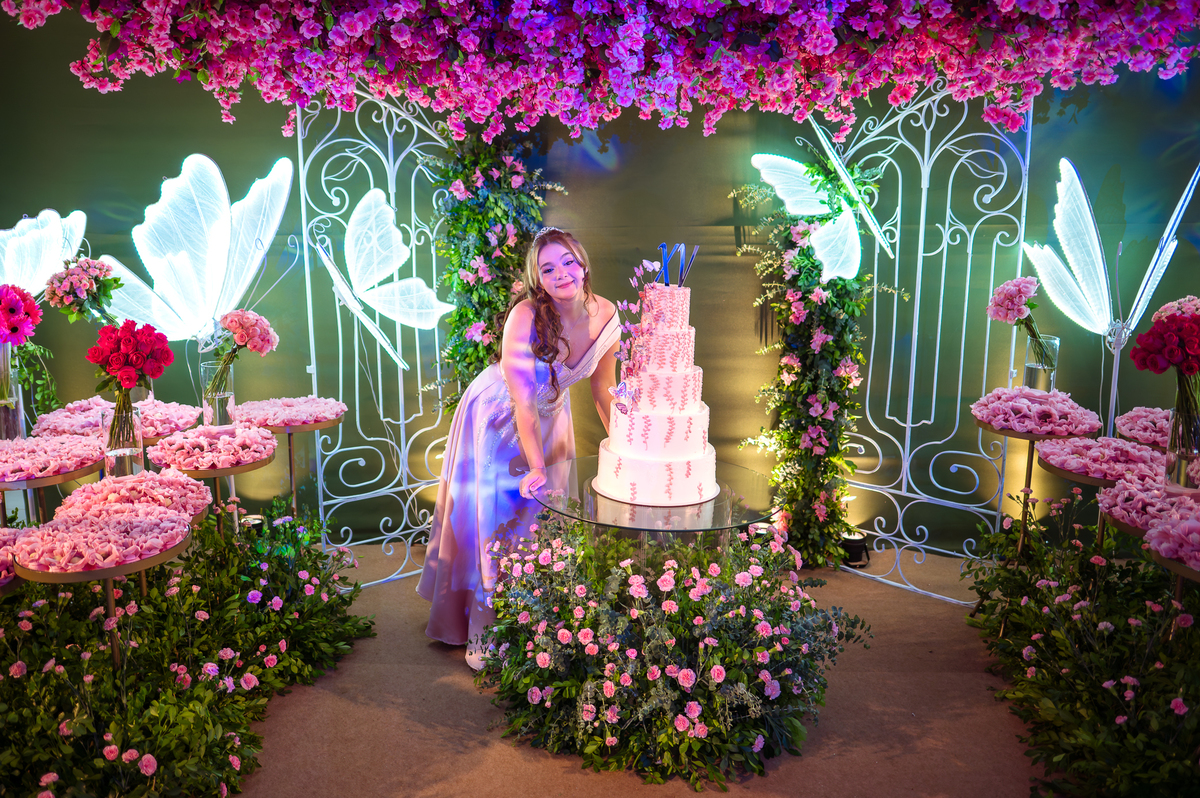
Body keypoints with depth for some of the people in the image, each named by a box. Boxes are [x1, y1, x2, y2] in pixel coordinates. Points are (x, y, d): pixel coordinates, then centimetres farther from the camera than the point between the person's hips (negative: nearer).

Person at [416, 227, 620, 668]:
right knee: (493, 515, -1)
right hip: (496, 418, -5)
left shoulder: (605, 315, -16)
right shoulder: (525, 318, -32)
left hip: (551, 416, 5)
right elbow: (523, 404, -32)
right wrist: (537, 468, -37)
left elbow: (604, 392, -3)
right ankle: (484, 634, 15)